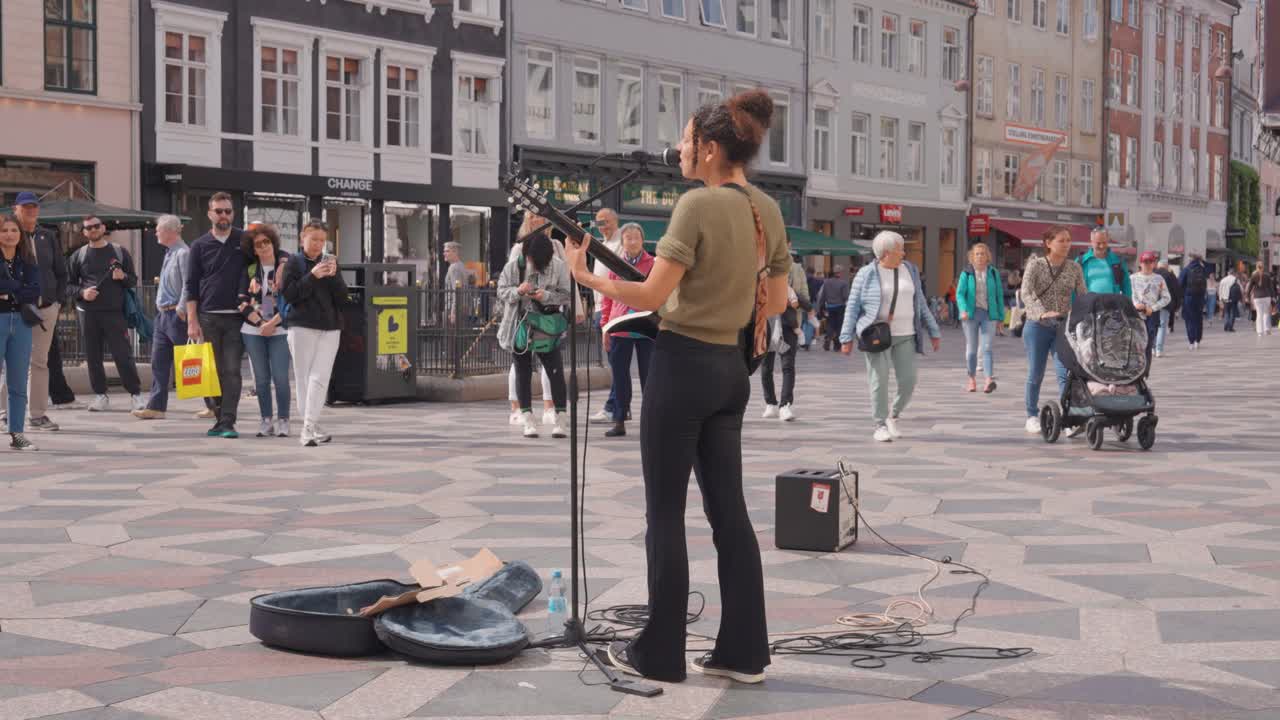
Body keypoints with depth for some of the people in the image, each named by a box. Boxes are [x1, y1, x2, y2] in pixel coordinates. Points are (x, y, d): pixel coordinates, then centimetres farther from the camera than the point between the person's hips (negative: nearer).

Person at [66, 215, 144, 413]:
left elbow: (133, 281, 12)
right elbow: (69, 284, 11)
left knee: (123, 354, -6)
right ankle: (100, 395, 13)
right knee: (93, 356, 4)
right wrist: (81, 292, -8)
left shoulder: (120, 252, 10)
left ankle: (136, 393, -2)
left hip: (114, 311, -2)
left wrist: (123, 277, -9)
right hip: (87, 313, 2)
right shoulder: (78, 256, 11)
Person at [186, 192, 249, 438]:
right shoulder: (199, 246, 7)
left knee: (232, 370, -7)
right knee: (213, 370, 4)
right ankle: (219, 418, 12)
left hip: (236, 318, -1)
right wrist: (192, 321, -3)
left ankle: (228, 422, -10)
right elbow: (191, 286, 6)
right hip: (208, 317, 1)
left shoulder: (245, 241, 6)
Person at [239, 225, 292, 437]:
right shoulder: (249, 271, 9)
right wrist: (260, 323, -8)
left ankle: (282, 420, 2)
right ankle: (266, 420, 13)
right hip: (253, 331, 3)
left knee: (280, 377, -7)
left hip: (279, 330, -3)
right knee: (261, 378, 5)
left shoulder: (286, 268, 0)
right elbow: (243, 302, 4)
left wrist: (273, 323, -13)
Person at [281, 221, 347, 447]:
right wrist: (312, 276, -15)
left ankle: (309, 428, -12)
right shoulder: (294, 263, 3)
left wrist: (333, 275, -8)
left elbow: (343, 298, 8)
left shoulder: (330, 262, 13)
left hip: (330, 328, 2)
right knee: (304, 377, 0)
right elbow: (288, 294, -8)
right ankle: (312, 428, 5)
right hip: (302, 326, -2)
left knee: (320, 378, -8)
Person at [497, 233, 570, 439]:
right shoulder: (513, 266, -6)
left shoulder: (558, 266, -8)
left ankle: (561, 419, 2)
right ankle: (528, 420, 12)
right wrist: (517, 291, -23)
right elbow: (501, 291, -2)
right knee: (523, 373, 6)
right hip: (519, 327, 1)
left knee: (555, 372, -4)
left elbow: (565, 295, -6)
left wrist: (546, 296, -23)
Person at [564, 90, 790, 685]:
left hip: (684, 366, -7)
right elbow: (776, 303, 14)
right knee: (728, 509, 11)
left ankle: (659, 653, 9)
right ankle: (743, 650, 13)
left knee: (664, 513, 2)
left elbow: (652, 296, -18)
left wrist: (585, 276, -7)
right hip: (731, 369, 8)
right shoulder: (768, 211, 8)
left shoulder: (698, 205, -16)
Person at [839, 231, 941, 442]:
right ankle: (880, 426, 6)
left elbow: (921, 304, 14)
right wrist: (847, 338, -8)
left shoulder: (910, 271, 9)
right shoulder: (866, 274, -3)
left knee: (908, 381, -2)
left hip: (905, 336, 4)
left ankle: (893, 417, 22)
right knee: (879, 381, -5)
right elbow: (853, 307, -2)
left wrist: (933, 332, 11)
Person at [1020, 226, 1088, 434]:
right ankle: (1032, 416, 22)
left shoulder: (1074, 268, 6)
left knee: (1065, 373, -11)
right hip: (1037, 325, -1)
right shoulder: (1035, 265, -4)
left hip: (1063, 326, 2)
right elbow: (1026, 293, -17)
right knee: (1035, 374, 6)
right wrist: (1042, 313, -33)